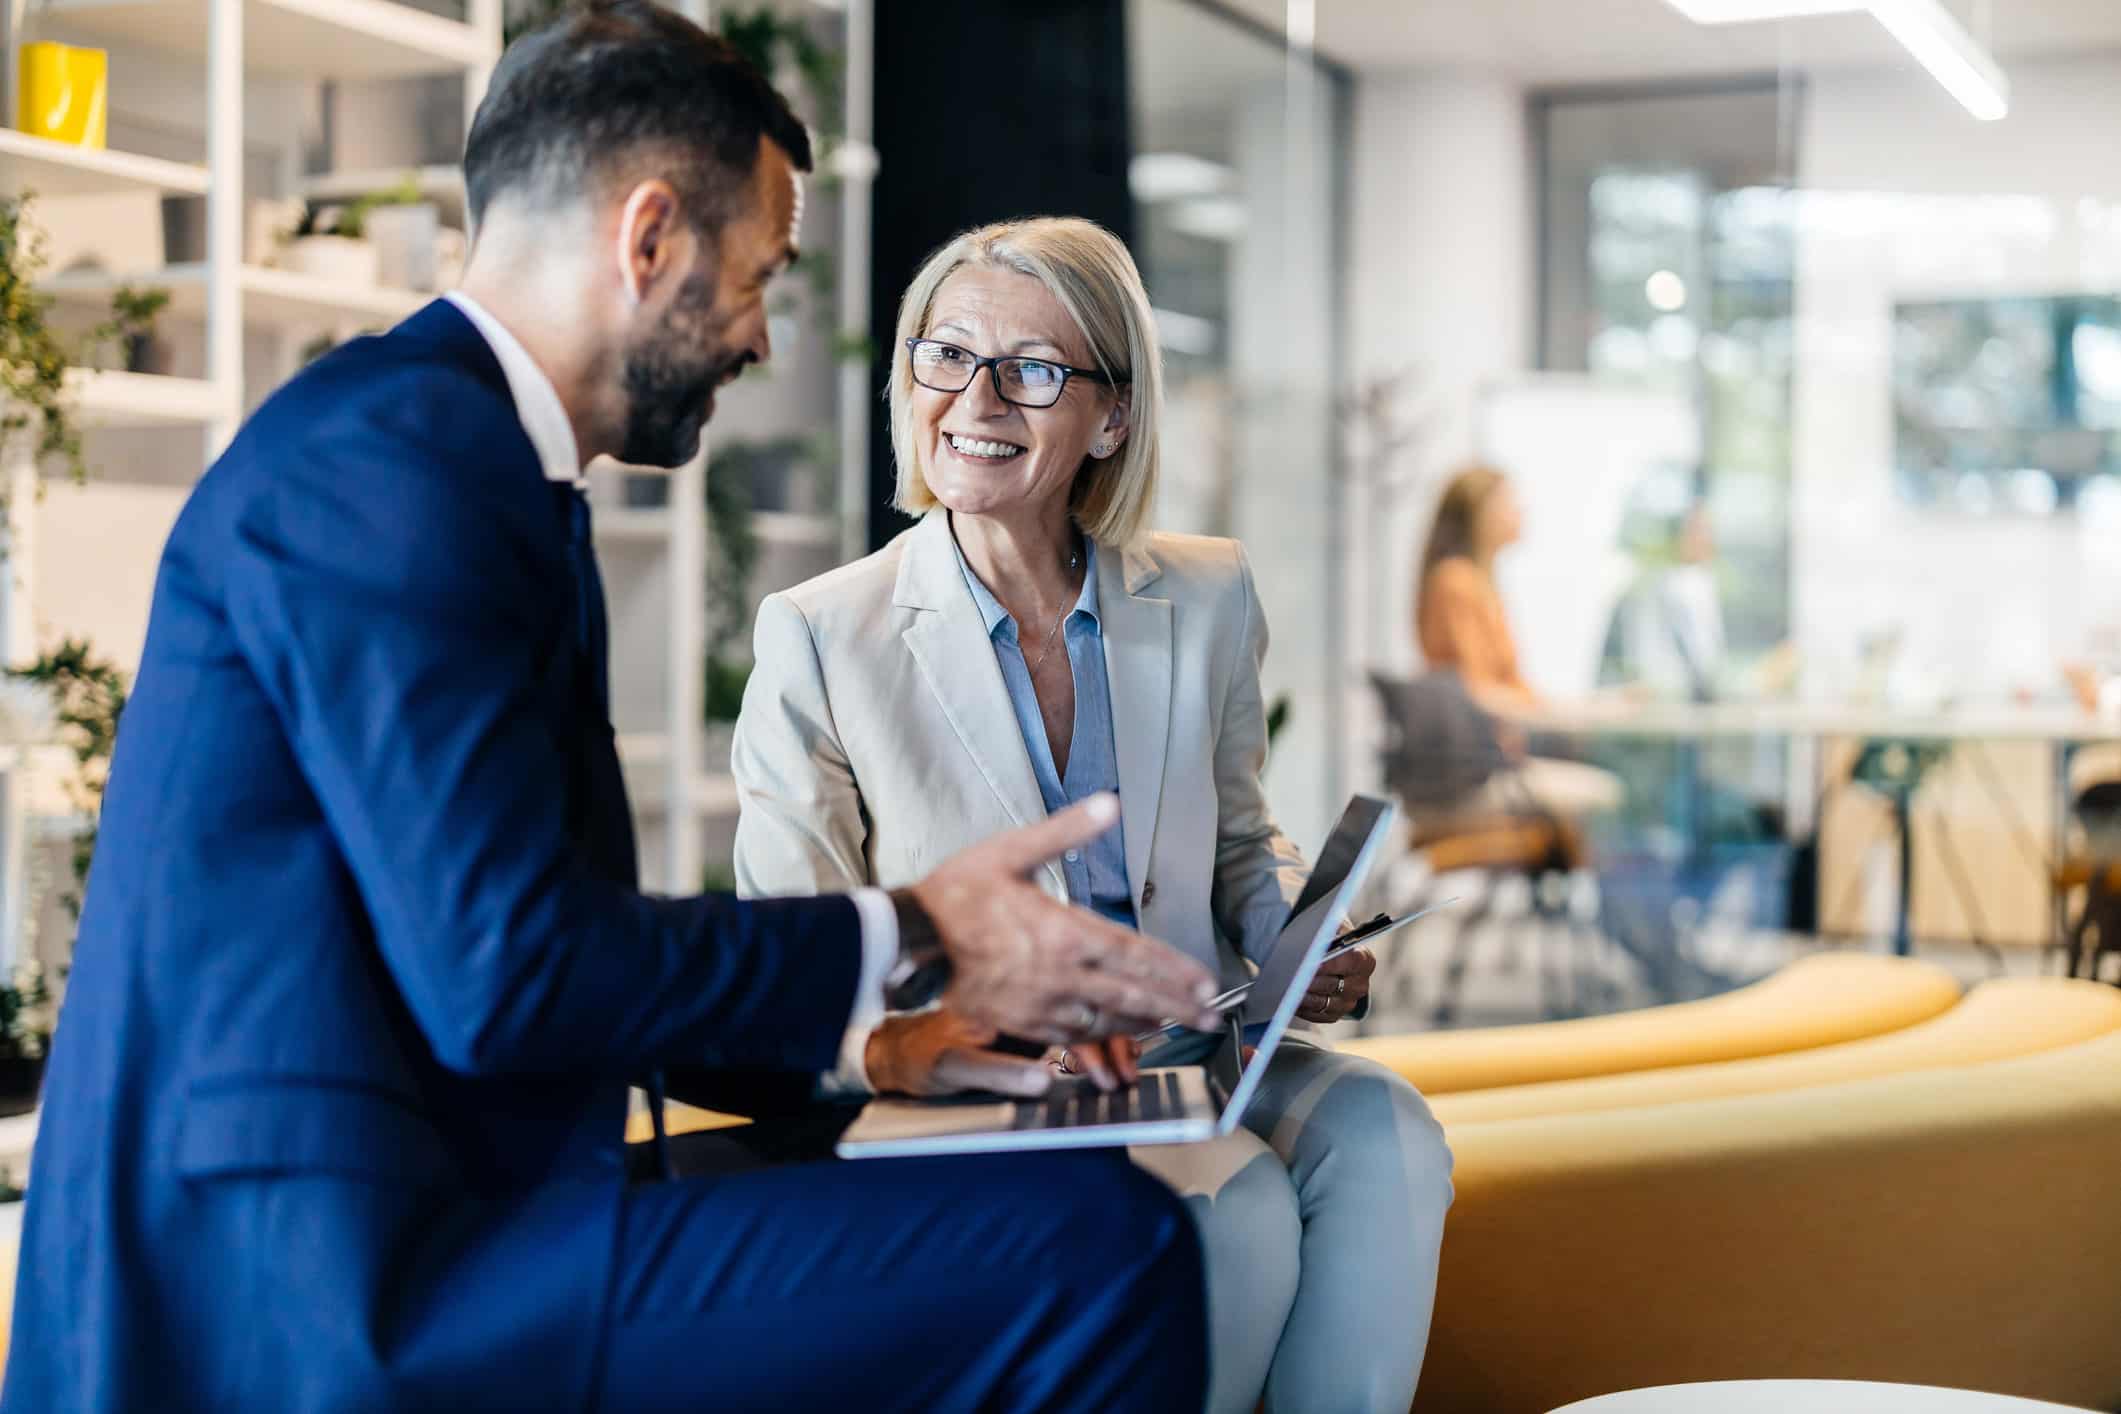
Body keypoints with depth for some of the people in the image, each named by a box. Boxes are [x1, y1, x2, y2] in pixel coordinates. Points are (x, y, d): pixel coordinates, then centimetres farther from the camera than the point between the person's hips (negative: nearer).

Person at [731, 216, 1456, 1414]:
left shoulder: (1209, 599, 7)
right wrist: (908, 1042, -28)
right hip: (973, 1107, -3)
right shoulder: (819, 635, -3)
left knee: (1382, 1135, -27)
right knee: (1241, 1207, -30)